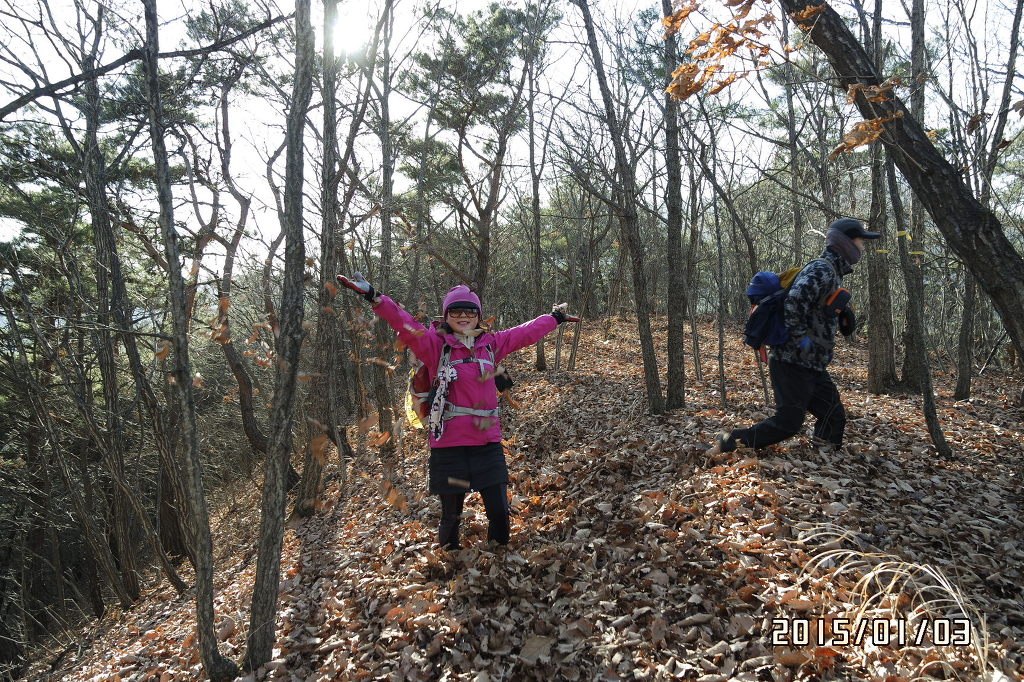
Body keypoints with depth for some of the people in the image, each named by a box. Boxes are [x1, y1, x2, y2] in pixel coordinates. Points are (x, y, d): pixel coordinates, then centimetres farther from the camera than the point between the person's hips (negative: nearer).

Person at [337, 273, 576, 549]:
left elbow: (527, 332, 20)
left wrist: (555, 318, 29)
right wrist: (375, 298, -27)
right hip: (449, 445, -3)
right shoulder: (435, 345, -2)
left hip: (488, 442, 3)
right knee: (451, 516, 9)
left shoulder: (491, 344, 8)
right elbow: (404, 323, -15)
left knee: (499, 512, 8)